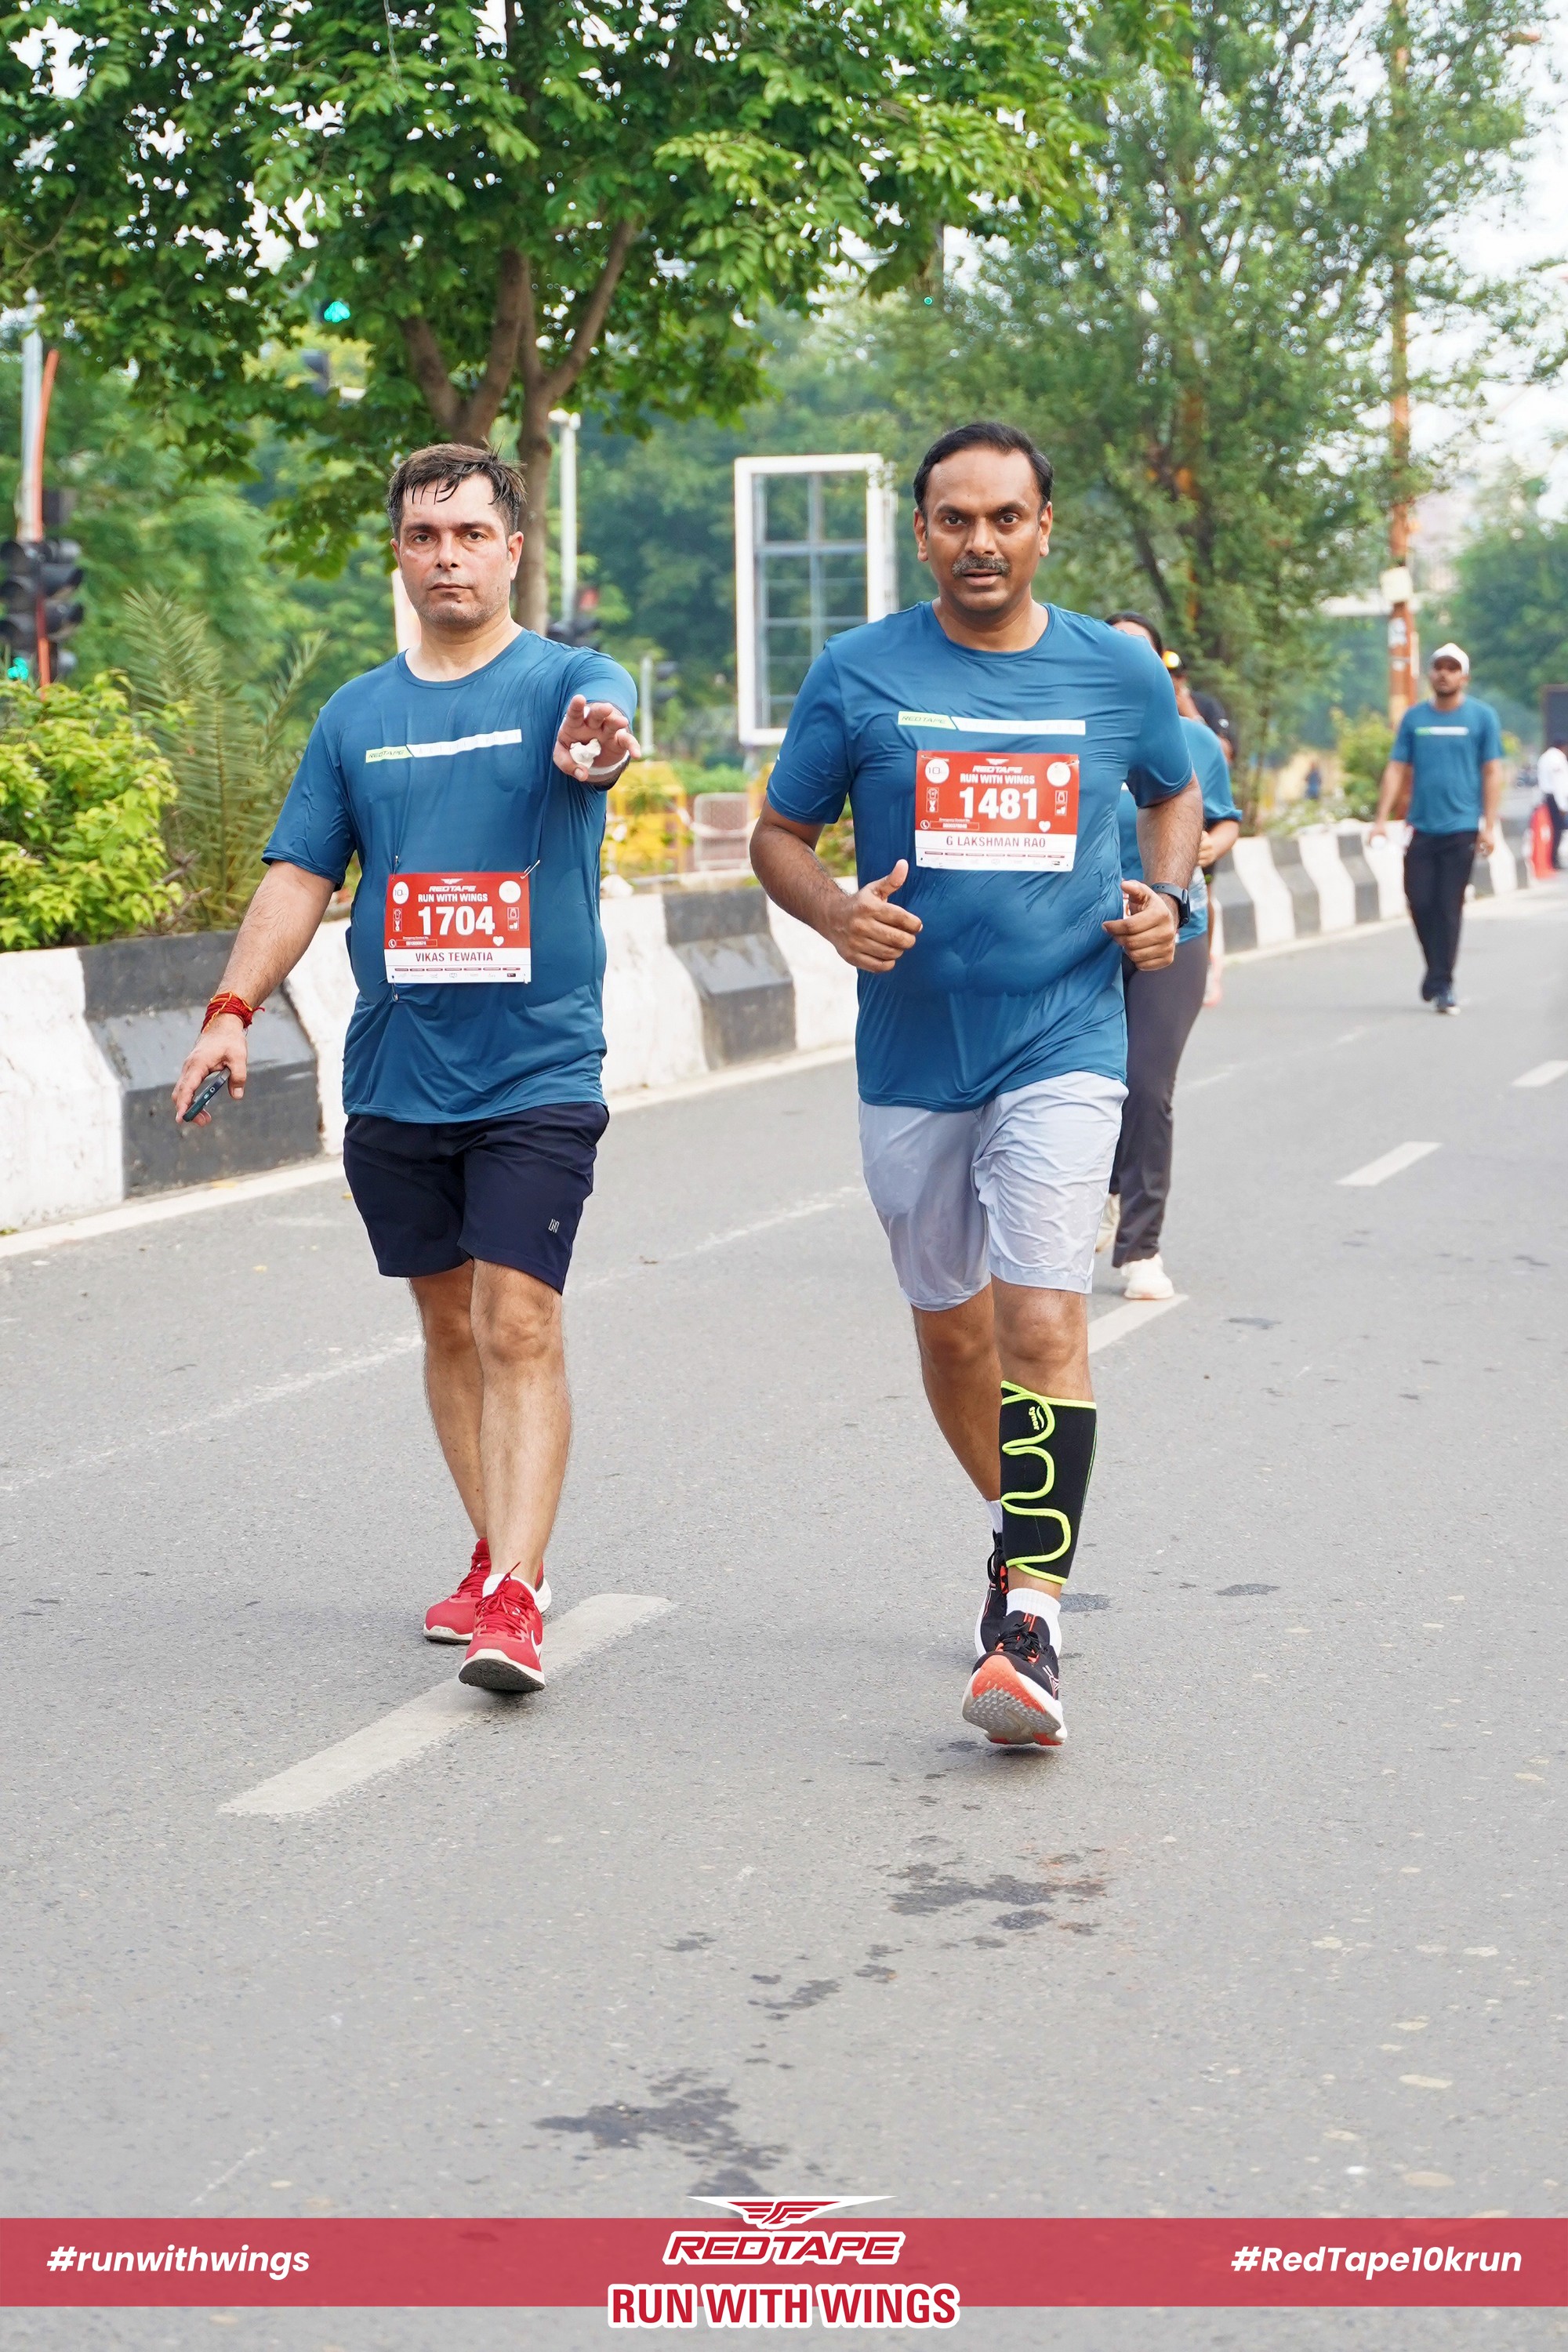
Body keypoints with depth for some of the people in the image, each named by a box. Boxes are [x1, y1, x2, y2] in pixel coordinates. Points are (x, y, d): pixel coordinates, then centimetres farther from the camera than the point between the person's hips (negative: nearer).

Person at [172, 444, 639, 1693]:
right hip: (394, 1075, 5)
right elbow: (301, 875, 12)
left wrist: (598, 746, -50)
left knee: (520, 1323, -12)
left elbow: (606, 713, -26)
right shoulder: (358, 714, 11)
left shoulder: (567, 679, -2)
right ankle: (500, 1557, 26)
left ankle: (514, 1596, -14)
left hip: (539, 1072, -5)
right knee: (450, 1323, 12)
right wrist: (233, 1007, 0)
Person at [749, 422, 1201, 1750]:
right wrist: (835, 910, -13)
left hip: (1065, 1050, -2)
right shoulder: (858, 674, 1)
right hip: (912, 1053, 2)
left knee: (1042, 1320, -16)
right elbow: (780, 833, 8)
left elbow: (1176, 792, 22)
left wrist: (1165, 896, 3)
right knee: (951, 1324, 13)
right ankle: (1027, 1530, 38)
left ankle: (1030, 1623, -17)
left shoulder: (1117, 673, 3)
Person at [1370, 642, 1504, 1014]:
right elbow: (1397, 768, 9)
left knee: (1449, 907, -4)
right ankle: (1437, 971, 22)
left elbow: (1492, 772, 1)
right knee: (1420, 902, 0)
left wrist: (1490, 825, -5)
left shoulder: (1482, 717, 2)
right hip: (1422, 828, 3)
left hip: (1461, 829, -3)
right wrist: (1382, 818, 1)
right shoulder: (1414, 718, 8)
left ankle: (1441, 984, 3)